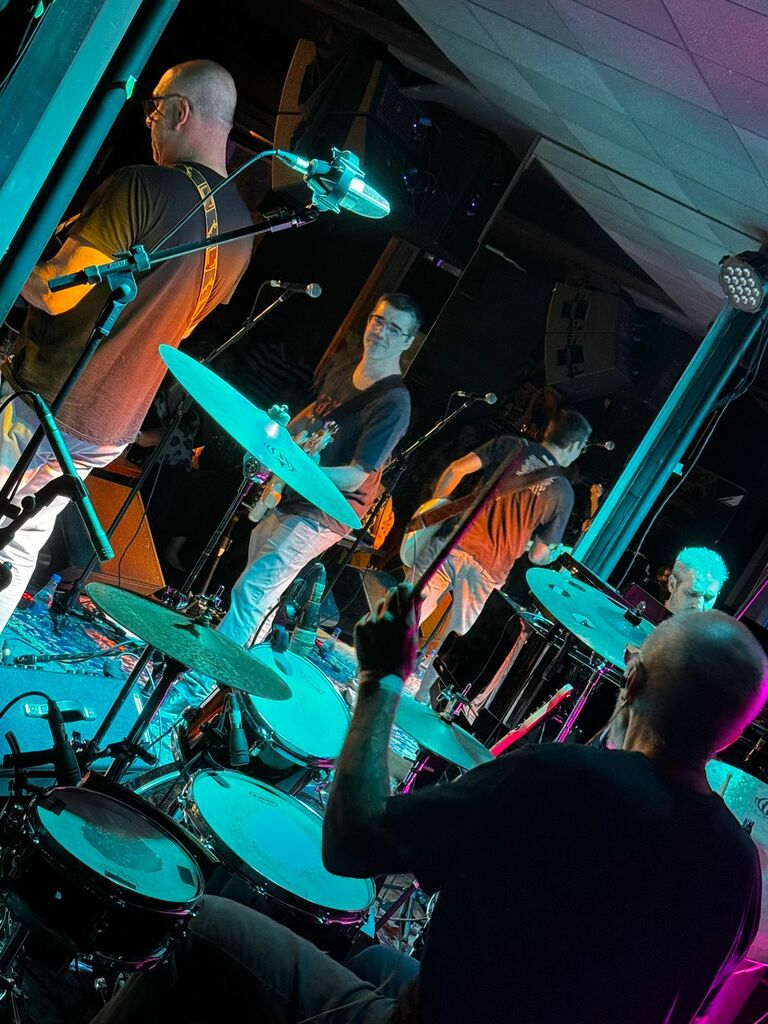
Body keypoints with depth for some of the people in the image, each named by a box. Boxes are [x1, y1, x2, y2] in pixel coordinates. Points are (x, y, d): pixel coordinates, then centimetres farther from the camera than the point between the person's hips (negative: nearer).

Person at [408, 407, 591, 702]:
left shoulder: (511, 445, 3)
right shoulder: (562, 493, 1)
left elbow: (457, 469, -5)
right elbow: (539, 555, 2)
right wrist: (550, 555, 26)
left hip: (453, 544, 1)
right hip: (487, 572, -1)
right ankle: (421, 694, 22)